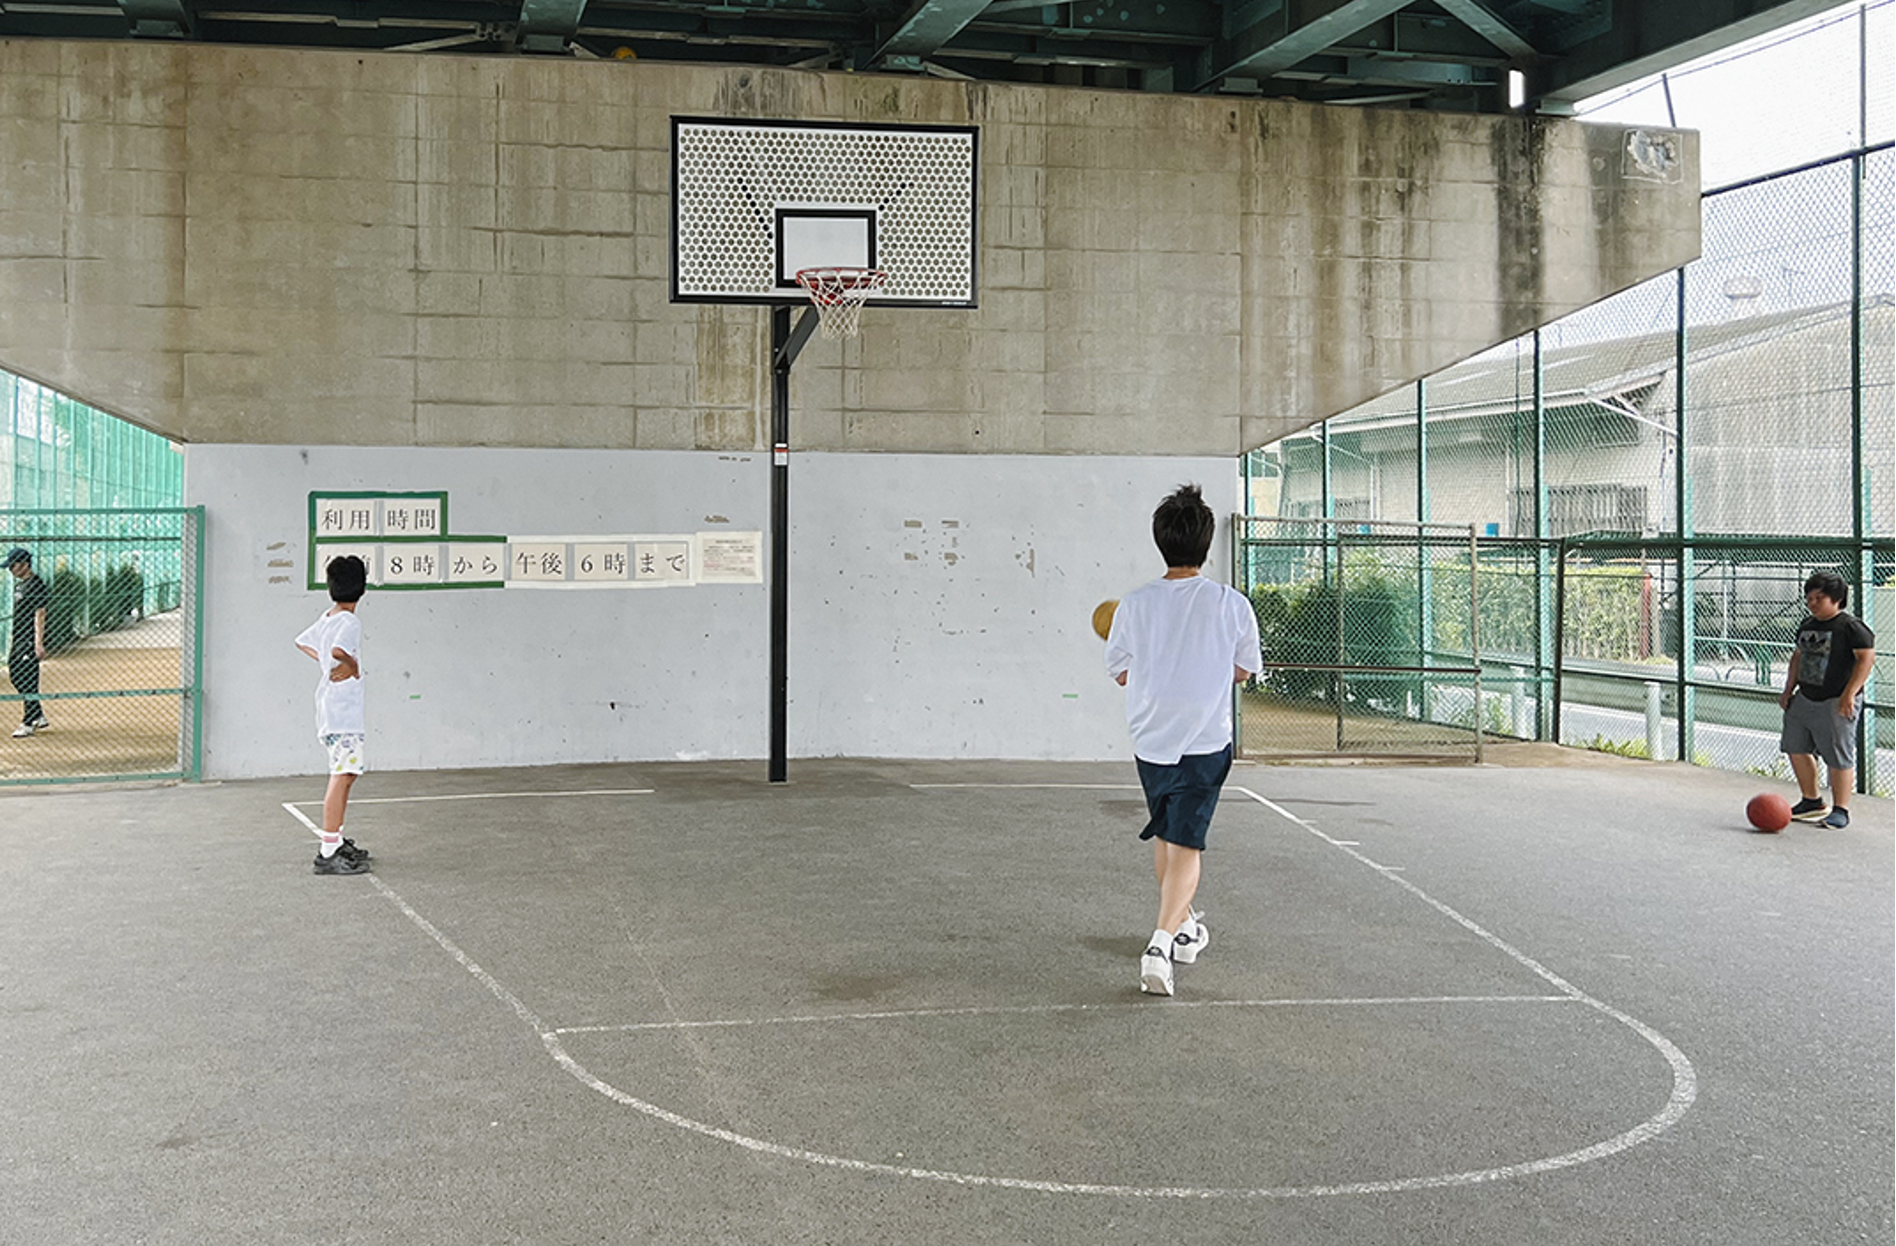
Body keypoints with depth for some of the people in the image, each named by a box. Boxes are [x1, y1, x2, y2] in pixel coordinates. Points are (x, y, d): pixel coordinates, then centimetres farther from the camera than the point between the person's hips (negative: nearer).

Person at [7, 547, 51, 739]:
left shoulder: (36, 585, -14)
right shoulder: (19, 585, 15)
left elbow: (39, 615, -19)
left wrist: (39, 643, -24)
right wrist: (14, 641, 21)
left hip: (30, 641, -10)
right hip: (18, 641, 10)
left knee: (28, 681, -6)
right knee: (15, 676, 12)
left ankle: (28, 724, -1)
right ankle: (39, 717, 21)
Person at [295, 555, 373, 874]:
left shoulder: (326, 619, 12)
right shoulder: (350, 622, -15)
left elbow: (303, 642, 28)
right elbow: (338, 650, -34)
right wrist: (353, 665, -16)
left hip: (329, 713, 10)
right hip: (344, 714, -10)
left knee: (346, 775, 19)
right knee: (342, 776, -12)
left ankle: (338, 842, 27)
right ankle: (328, 854, -16)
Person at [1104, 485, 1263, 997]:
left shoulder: (1135, 604, -6)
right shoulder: (1232, 604, -8)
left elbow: (1120, 672, 5)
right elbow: (1244, 670, 6)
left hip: (1150, 739, 2)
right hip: (1206, 743, -2)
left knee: (1165, 836, 21)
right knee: (1185, 844, -3)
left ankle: (1183, 926, 39)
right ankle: (1162, 942, -21)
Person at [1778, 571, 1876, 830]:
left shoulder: (1852, 626, -11)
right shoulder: (1807, 626, 13)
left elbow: (1867, 658, -16)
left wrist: (1849, 695, -21)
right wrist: (1789, 689, 17)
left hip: (1836, 703, -8)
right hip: (1804, 699, 8)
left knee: (1838, 757, -5)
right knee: (1796, 748, 10)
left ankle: (1840, 810, 7)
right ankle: (1812, 802, 26)